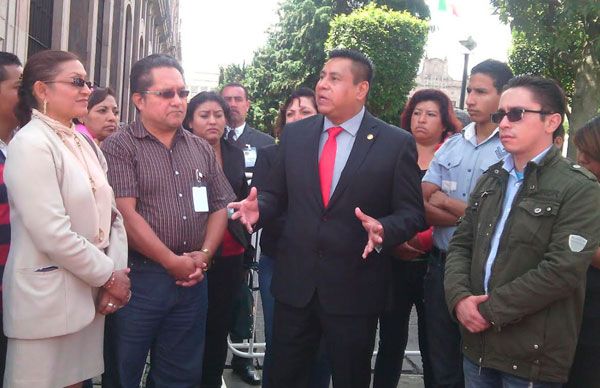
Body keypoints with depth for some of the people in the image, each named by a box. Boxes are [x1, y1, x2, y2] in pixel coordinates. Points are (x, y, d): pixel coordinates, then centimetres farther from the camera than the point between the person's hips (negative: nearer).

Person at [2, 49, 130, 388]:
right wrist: (109, 276, -12)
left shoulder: (84, 143, 11)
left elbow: (111, 213, 9)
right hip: (49, 299, -7)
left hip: (89, 293, 7)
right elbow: (53, 234, -22)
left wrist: (116, 272, -5)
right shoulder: (30, 144, -14)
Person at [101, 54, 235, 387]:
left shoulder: (202, 149, 13)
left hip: (192, 280, 5)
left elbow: (221, 206, 12)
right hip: (139, 279, -5)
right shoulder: (119, 147, -5)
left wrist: (204, 254, -4)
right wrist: (173, 262, -12)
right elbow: (125, 214, -14)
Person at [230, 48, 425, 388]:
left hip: (355, 288, -3)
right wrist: (259, 207, -10)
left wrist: (383, 230, -26)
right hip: (295, 283, 3)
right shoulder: (295, 134, 5)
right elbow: (278, 195, 11)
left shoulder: (397, 143, -7)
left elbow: (412, 212, -5)